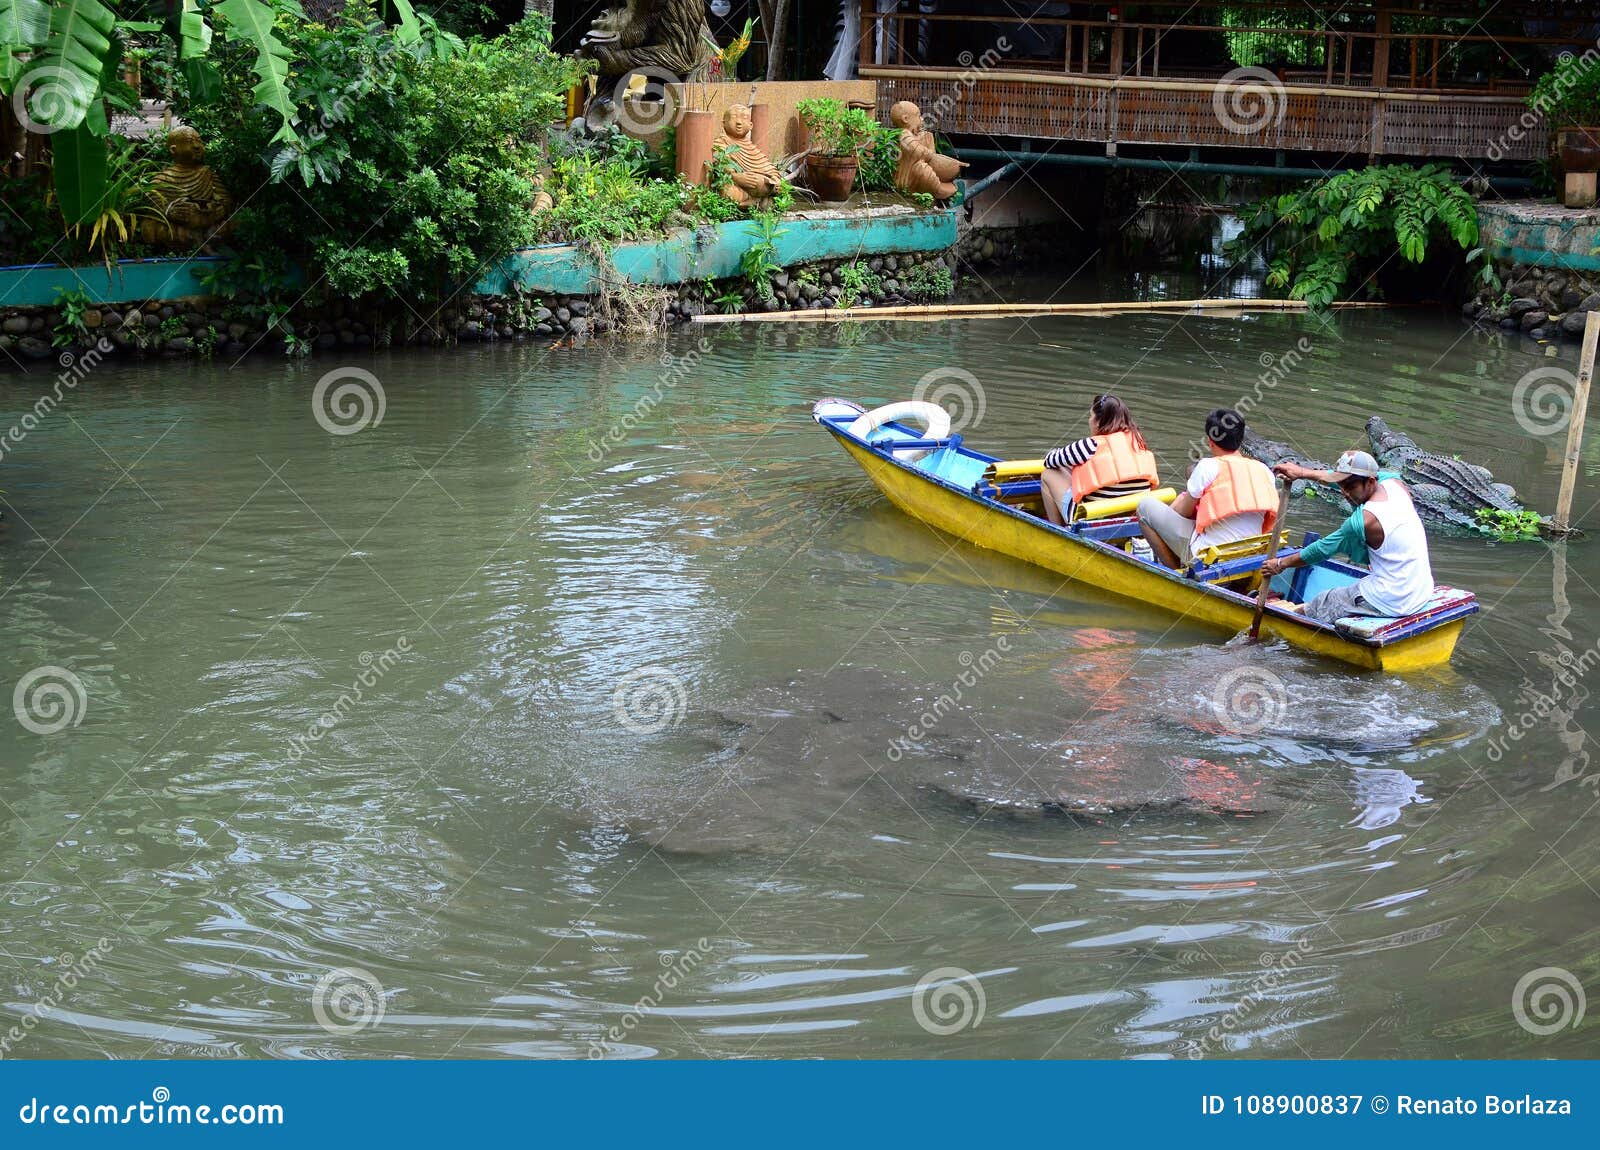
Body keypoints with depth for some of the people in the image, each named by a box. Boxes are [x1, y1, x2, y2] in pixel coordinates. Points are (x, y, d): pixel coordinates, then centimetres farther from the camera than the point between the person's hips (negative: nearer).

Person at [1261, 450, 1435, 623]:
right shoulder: (1395, 483, 0)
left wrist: (1281, 564, 9)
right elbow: (1344, 477, 16)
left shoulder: (1362, 521, -20)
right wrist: (1303, 473, 19)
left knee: (1301, 615, 0)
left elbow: (1323, 550, -5)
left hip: (1390, 603, -9)